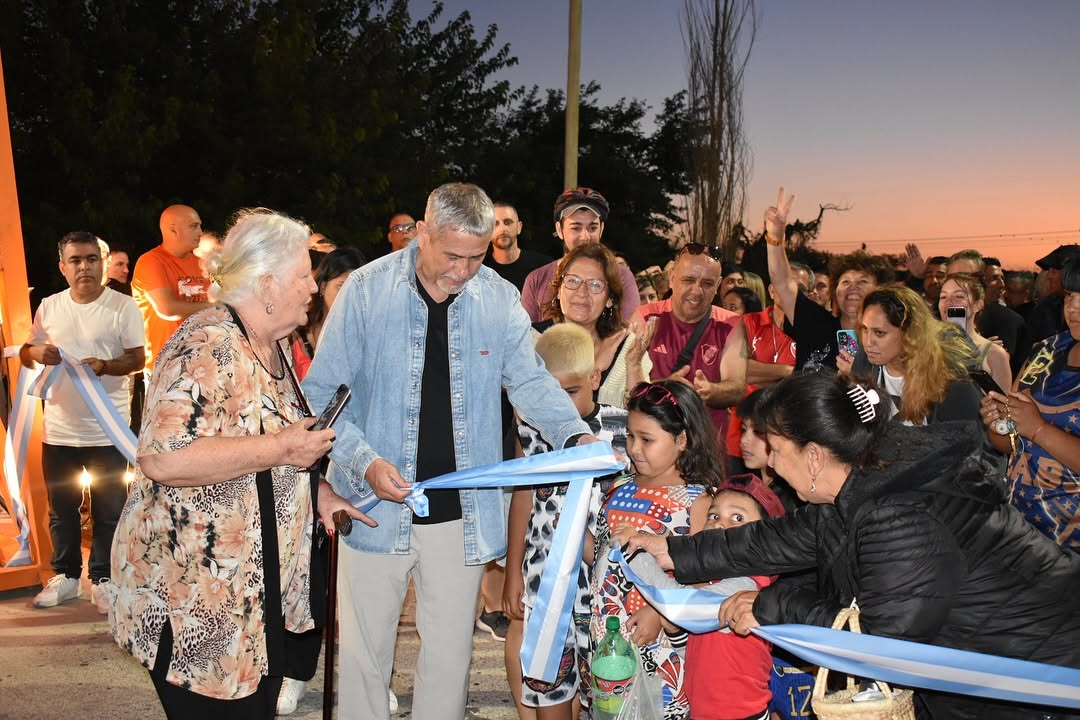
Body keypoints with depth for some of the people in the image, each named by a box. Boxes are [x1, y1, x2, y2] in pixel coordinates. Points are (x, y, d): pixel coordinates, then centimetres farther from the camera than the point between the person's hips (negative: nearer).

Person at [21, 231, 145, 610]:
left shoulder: (123, 306, -5)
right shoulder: (49, 307, 6)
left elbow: (138, 359, -7)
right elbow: (25, 352, 15)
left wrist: (105, 365, -26)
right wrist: (35, 352, -9)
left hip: (107, 431, -3)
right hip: (58, 430, 4)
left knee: (108, 511, 5)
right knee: (61, 509, 15)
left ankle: (102, 579, 20)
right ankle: (66, 575, 31)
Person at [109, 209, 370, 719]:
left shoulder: (267, 346, 9)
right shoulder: (208, 346, -21)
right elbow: (162, 458, -33)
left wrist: (317, 492, 9)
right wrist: (281, 449, -26)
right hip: (198, 603, -9)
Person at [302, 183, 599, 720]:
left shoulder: (499, 297, -3)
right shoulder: (367, 289, -9)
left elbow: (529, 380, 4)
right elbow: (322, 392, -7)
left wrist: (575, 434, -14)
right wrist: (364, 461, -20)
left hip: (462, 511, 2)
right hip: (377, 504, -1)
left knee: (450, 650, 16)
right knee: (365, 647, 13)